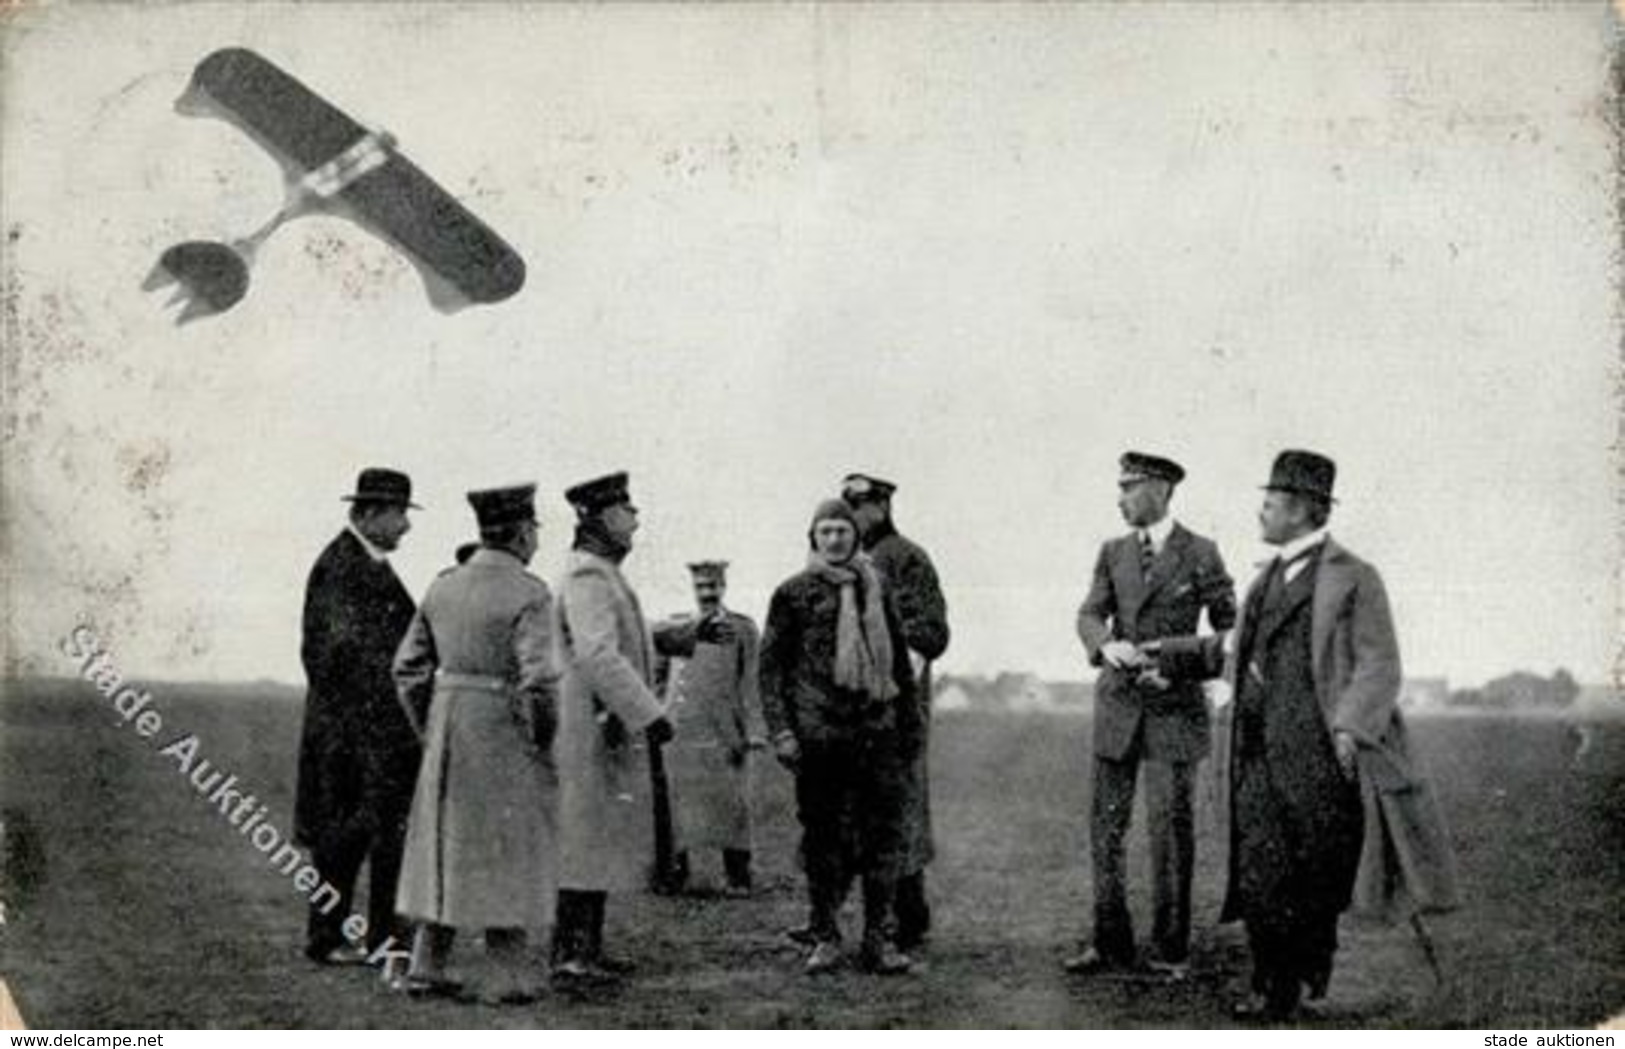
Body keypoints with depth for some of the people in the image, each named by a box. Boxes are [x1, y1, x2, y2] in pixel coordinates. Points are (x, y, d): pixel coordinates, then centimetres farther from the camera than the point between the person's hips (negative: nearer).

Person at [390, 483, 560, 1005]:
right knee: (507, 854, 4)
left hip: (449, 733, 6)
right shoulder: (529, 594, -14)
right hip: (506, 737, -6)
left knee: (446, 843, 16)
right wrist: (542, 742, -8)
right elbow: (539, 681, -22)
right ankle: (510, 973, 9)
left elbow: (409, 667, 8)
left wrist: (431, 733, 16)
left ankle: (426, 966, 17)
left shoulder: (443, 586, 5)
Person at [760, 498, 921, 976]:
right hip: (818, 734, -3)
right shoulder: (793, 594, 2)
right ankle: (826, 939, 14)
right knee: (823, 837, 4)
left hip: (876, 731, 3)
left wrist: (910, 725, 16)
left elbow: (899, 661, 18)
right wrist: (781, 732, -8)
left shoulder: (874, 590, 12)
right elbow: (771, 666, 0)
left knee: (883, 834, 1)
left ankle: (879, 940, 8)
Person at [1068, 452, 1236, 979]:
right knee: (1106, 825, 4)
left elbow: (1229, 628, 2)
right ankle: (1110, 943, 13)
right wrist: (1106, 644, -21)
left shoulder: (1200, 555, -1)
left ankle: (1170, 950, 6)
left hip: (1173, 705, -4)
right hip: (1118, 703, 4)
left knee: (1171, 827, -3)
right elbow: (1089, 615, 2)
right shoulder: (1112, 553, 11)